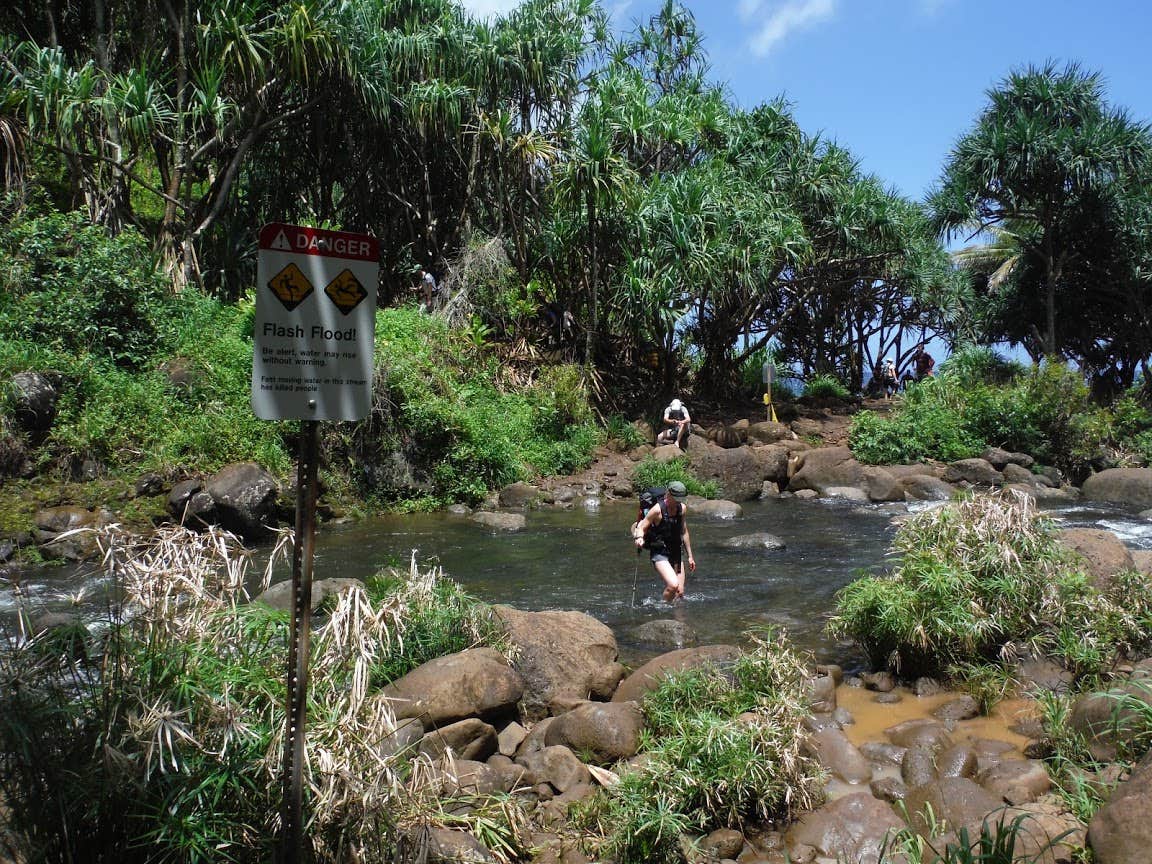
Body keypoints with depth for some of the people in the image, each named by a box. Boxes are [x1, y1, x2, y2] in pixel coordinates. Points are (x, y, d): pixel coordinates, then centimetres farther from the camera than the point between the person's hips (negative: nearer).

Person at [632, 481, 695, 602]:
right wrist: (639, 538, -34)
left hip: (676, 553, 6)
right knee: (673, 585, -24)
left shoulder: (682, 508, 3)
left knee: (680, 593, 5)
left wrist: (690, 556, 19)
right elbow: (641, 527, -10)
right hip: (659, 553, -6)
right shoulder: (658, 509, -15)